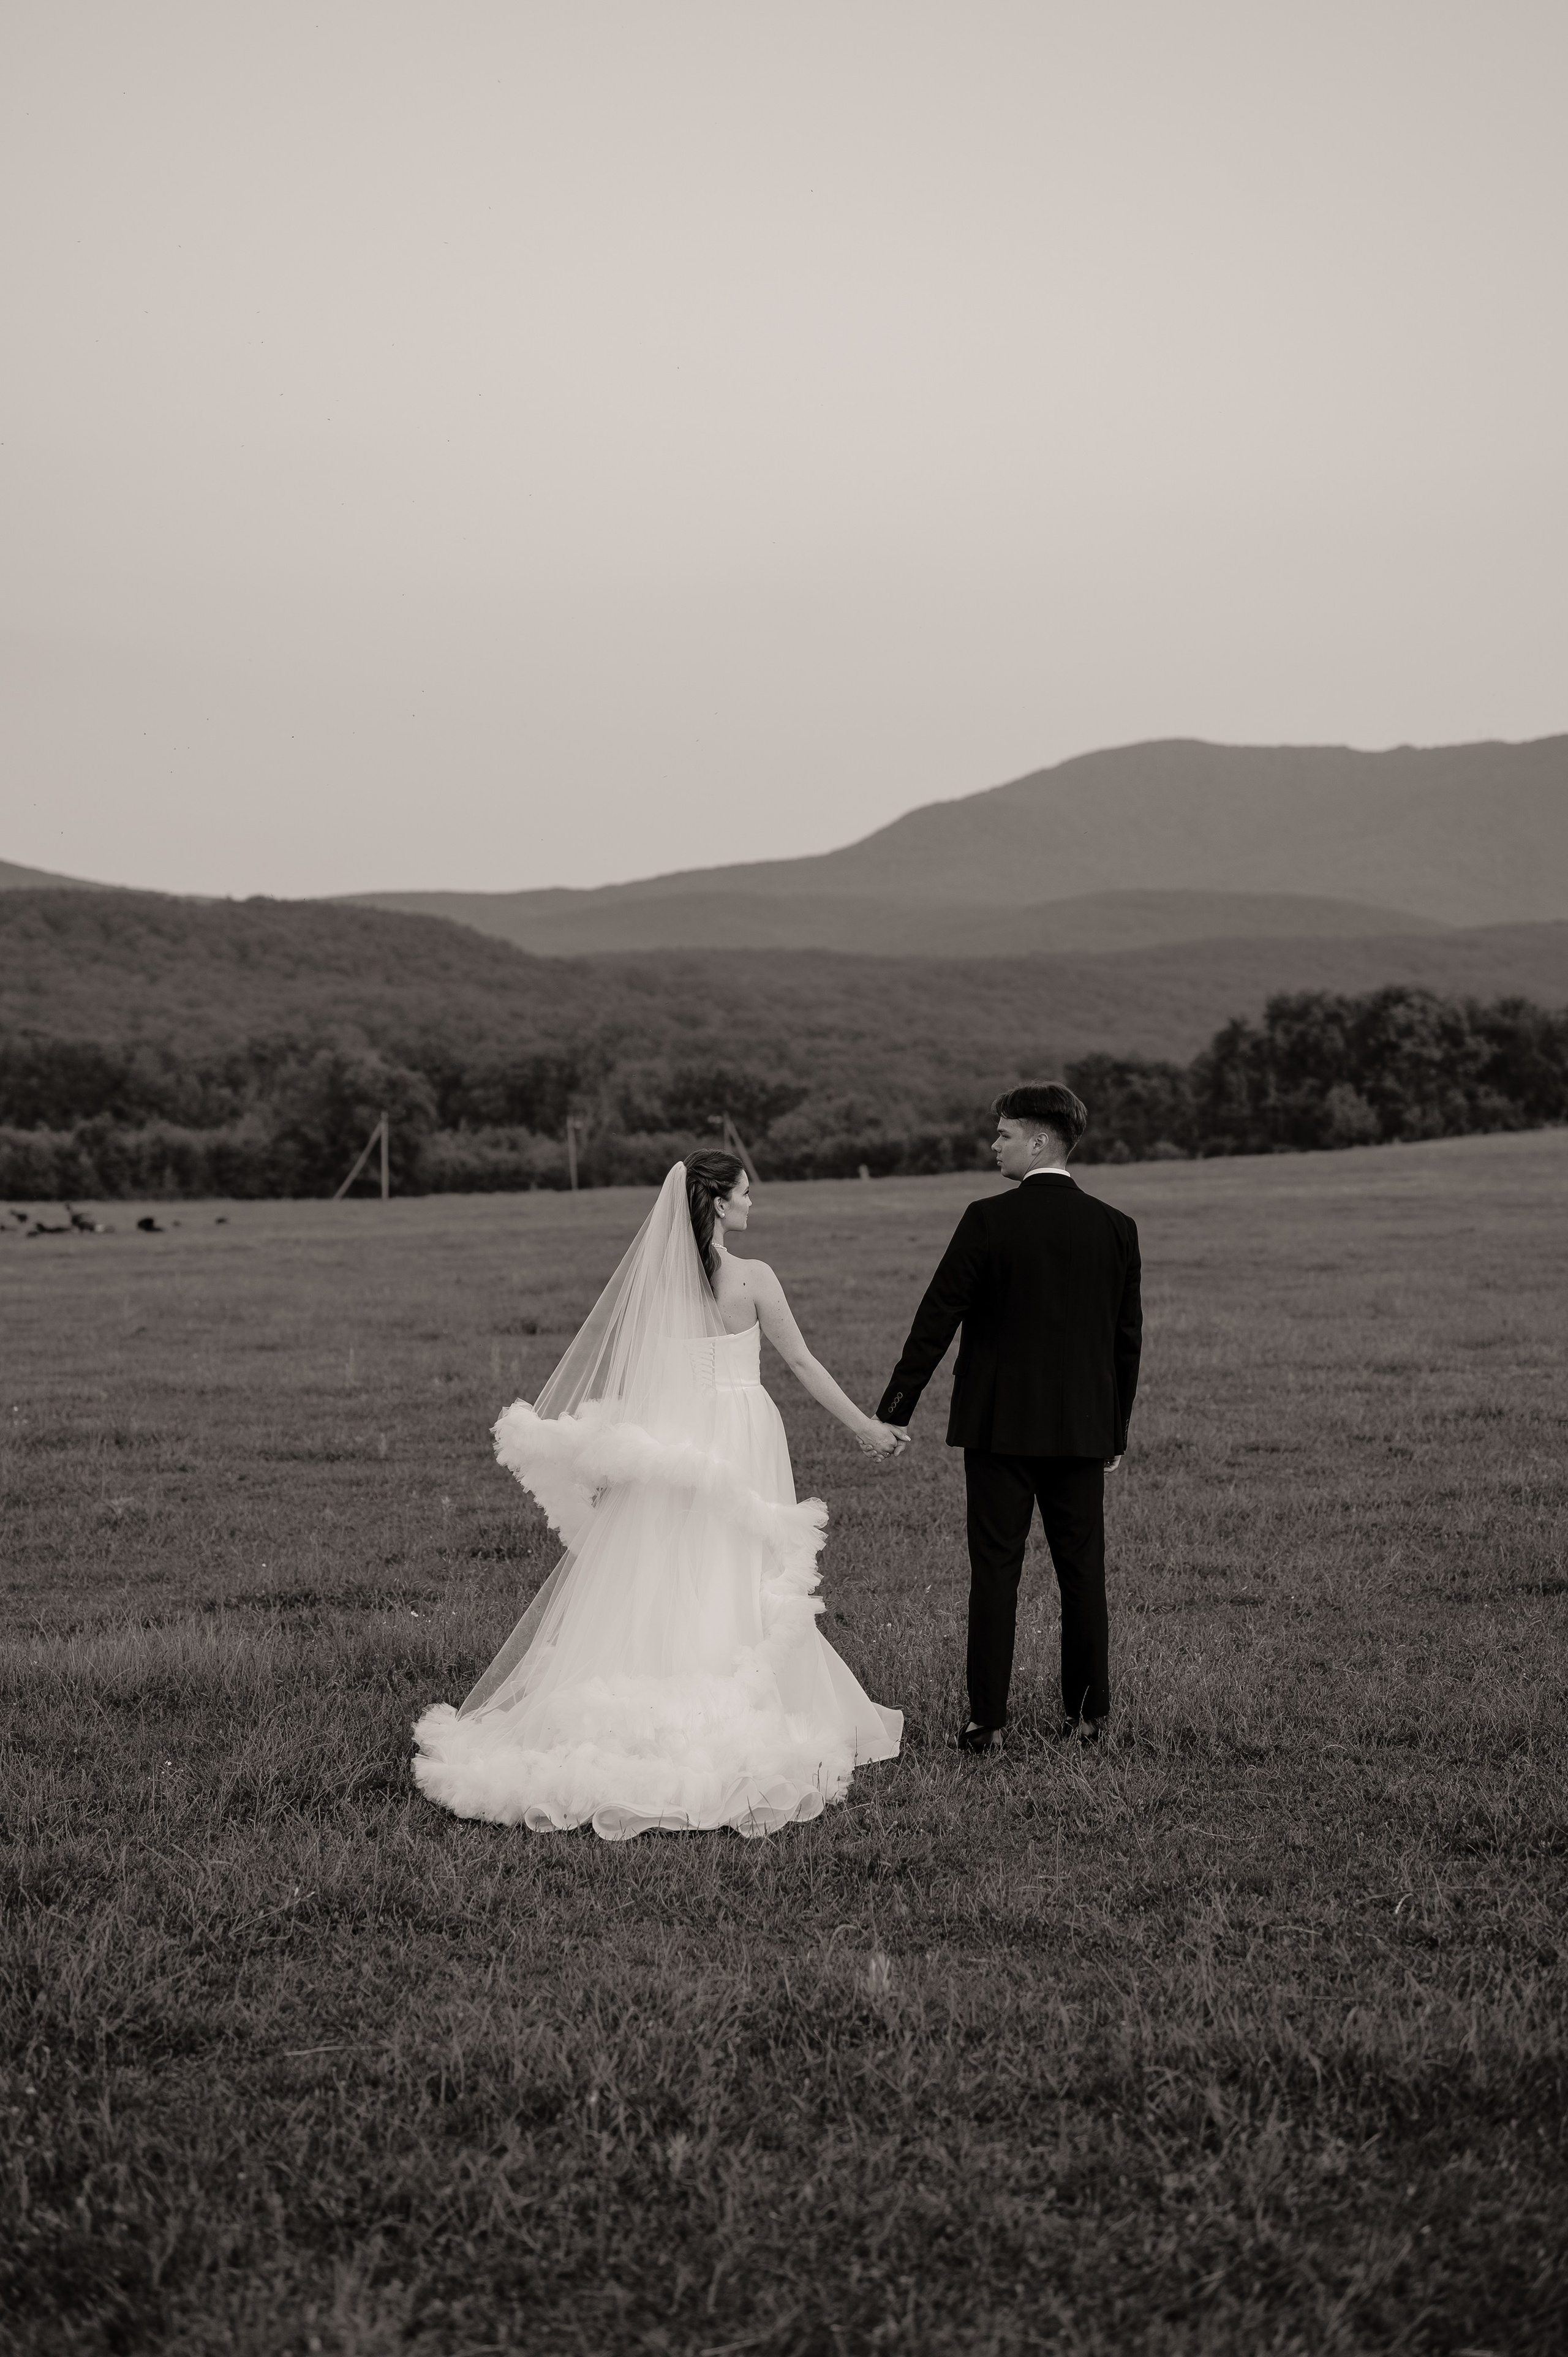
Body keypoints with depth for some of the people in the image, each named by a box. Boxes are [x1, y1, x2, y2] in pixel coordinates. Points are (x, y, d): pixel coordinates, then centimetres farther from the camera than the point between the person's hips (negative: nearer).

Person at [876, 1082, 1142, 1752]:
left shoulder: (988, 1220, -10)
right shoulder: (1116, 1228, 2)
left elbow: (936, 1321, -8)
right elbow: (1127, 1339, 7)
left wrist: (892, 1413, -2)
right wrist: (1115, 1433, 17)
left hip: (999, 1425, -3)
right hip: (1082, 1431, 3)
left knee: (995, 1570, 2)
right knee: (1083, 1570, 11)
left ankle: (987, 1721, 3)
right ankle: (1089, 1714, 18)